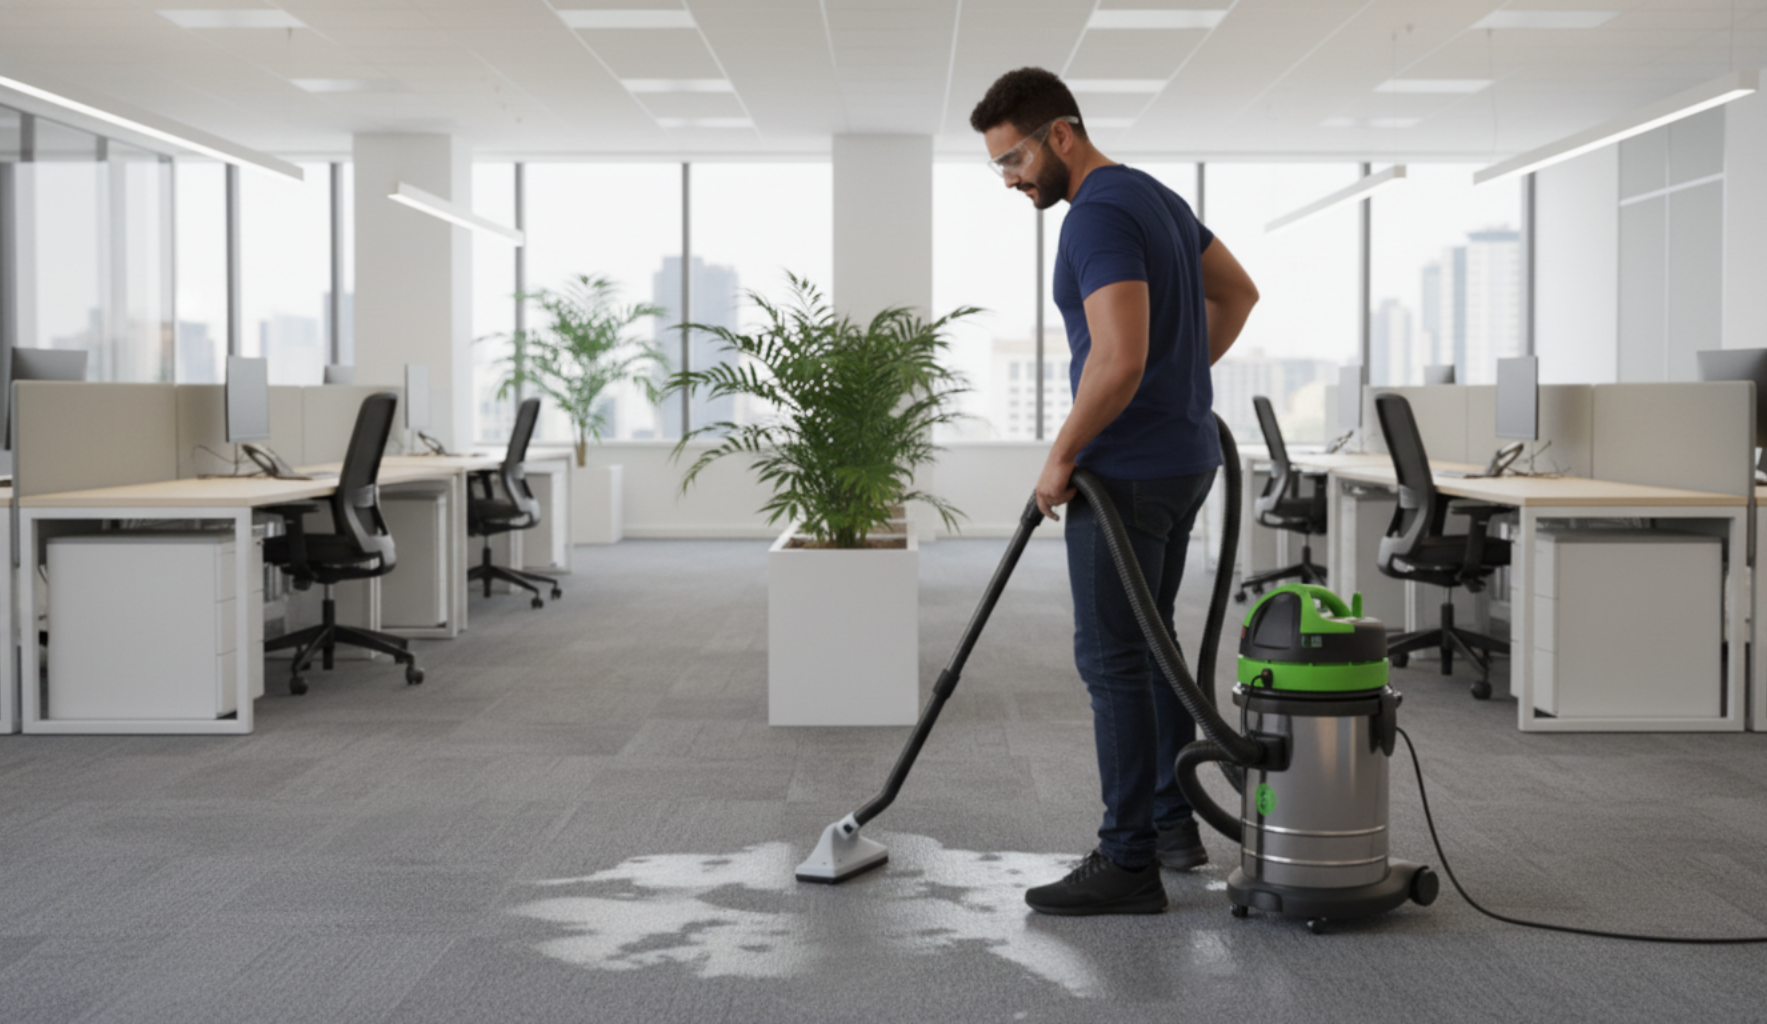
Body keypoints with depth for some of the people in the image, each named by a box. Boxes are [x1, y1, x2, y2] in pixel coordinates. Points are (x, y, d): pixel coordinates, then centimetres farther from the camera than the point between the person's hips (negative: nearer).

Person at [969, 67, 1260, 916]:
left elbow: (1118, 359, -30)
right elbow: (1238, 293, 23)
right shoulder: (1152, 195, 13)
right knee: (1149, 642, 19)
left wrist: (1061, 456, -18)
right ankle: (1173, 822, 27)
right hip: (1184, 456, 10)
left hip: (1129, 472, -10)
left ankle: (1129, 863, -1)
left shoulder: (1099, 215, -20)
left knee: (1112, 659, -5)